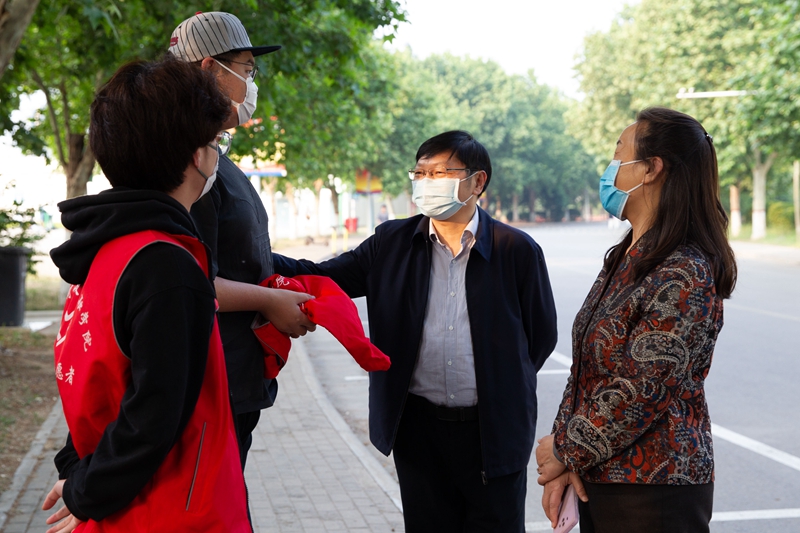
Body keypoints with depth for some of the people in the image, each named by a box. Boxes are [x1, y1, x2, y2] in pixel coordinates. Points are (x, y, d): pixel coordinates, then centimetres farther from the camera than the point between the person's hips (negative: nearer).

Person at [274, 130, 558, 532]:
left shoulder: (517, 250, -5)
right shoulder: (392, 243, 2)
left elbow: (542, 334, 4)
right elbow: (324, 278, -4)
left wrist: (503, 387, 6)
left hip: (495, 431, -2)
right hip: (419, 428, 2)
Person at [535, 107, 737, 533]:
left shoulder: (685, 275, -19)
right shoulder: (623, 259, 9)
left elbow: (644, 390, -22)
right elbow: (585, 365, 9)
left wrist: (566, 450, -11)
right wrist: (563, 464, -1)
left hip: (653, 493, -8)